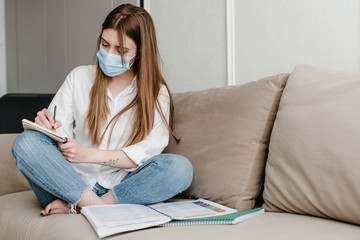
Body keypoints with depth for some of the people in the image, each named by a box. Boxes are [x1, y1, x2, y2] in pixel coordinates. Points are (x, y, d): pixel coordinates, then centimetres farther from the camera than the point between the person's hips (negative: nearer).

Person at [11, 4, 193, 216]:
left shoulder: (157, 94, 5)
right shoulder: (79, 77, 11)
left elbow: (148, 151, -8)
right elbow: (60, 133, 7)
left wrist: (89, 154, -19)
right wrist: (47, 125, -18)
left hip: (121, 187, -1)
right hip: (74, 182, 1)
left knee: (180, 168, -29)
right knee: (26, 142, -23)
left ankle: (74, 206, -26)